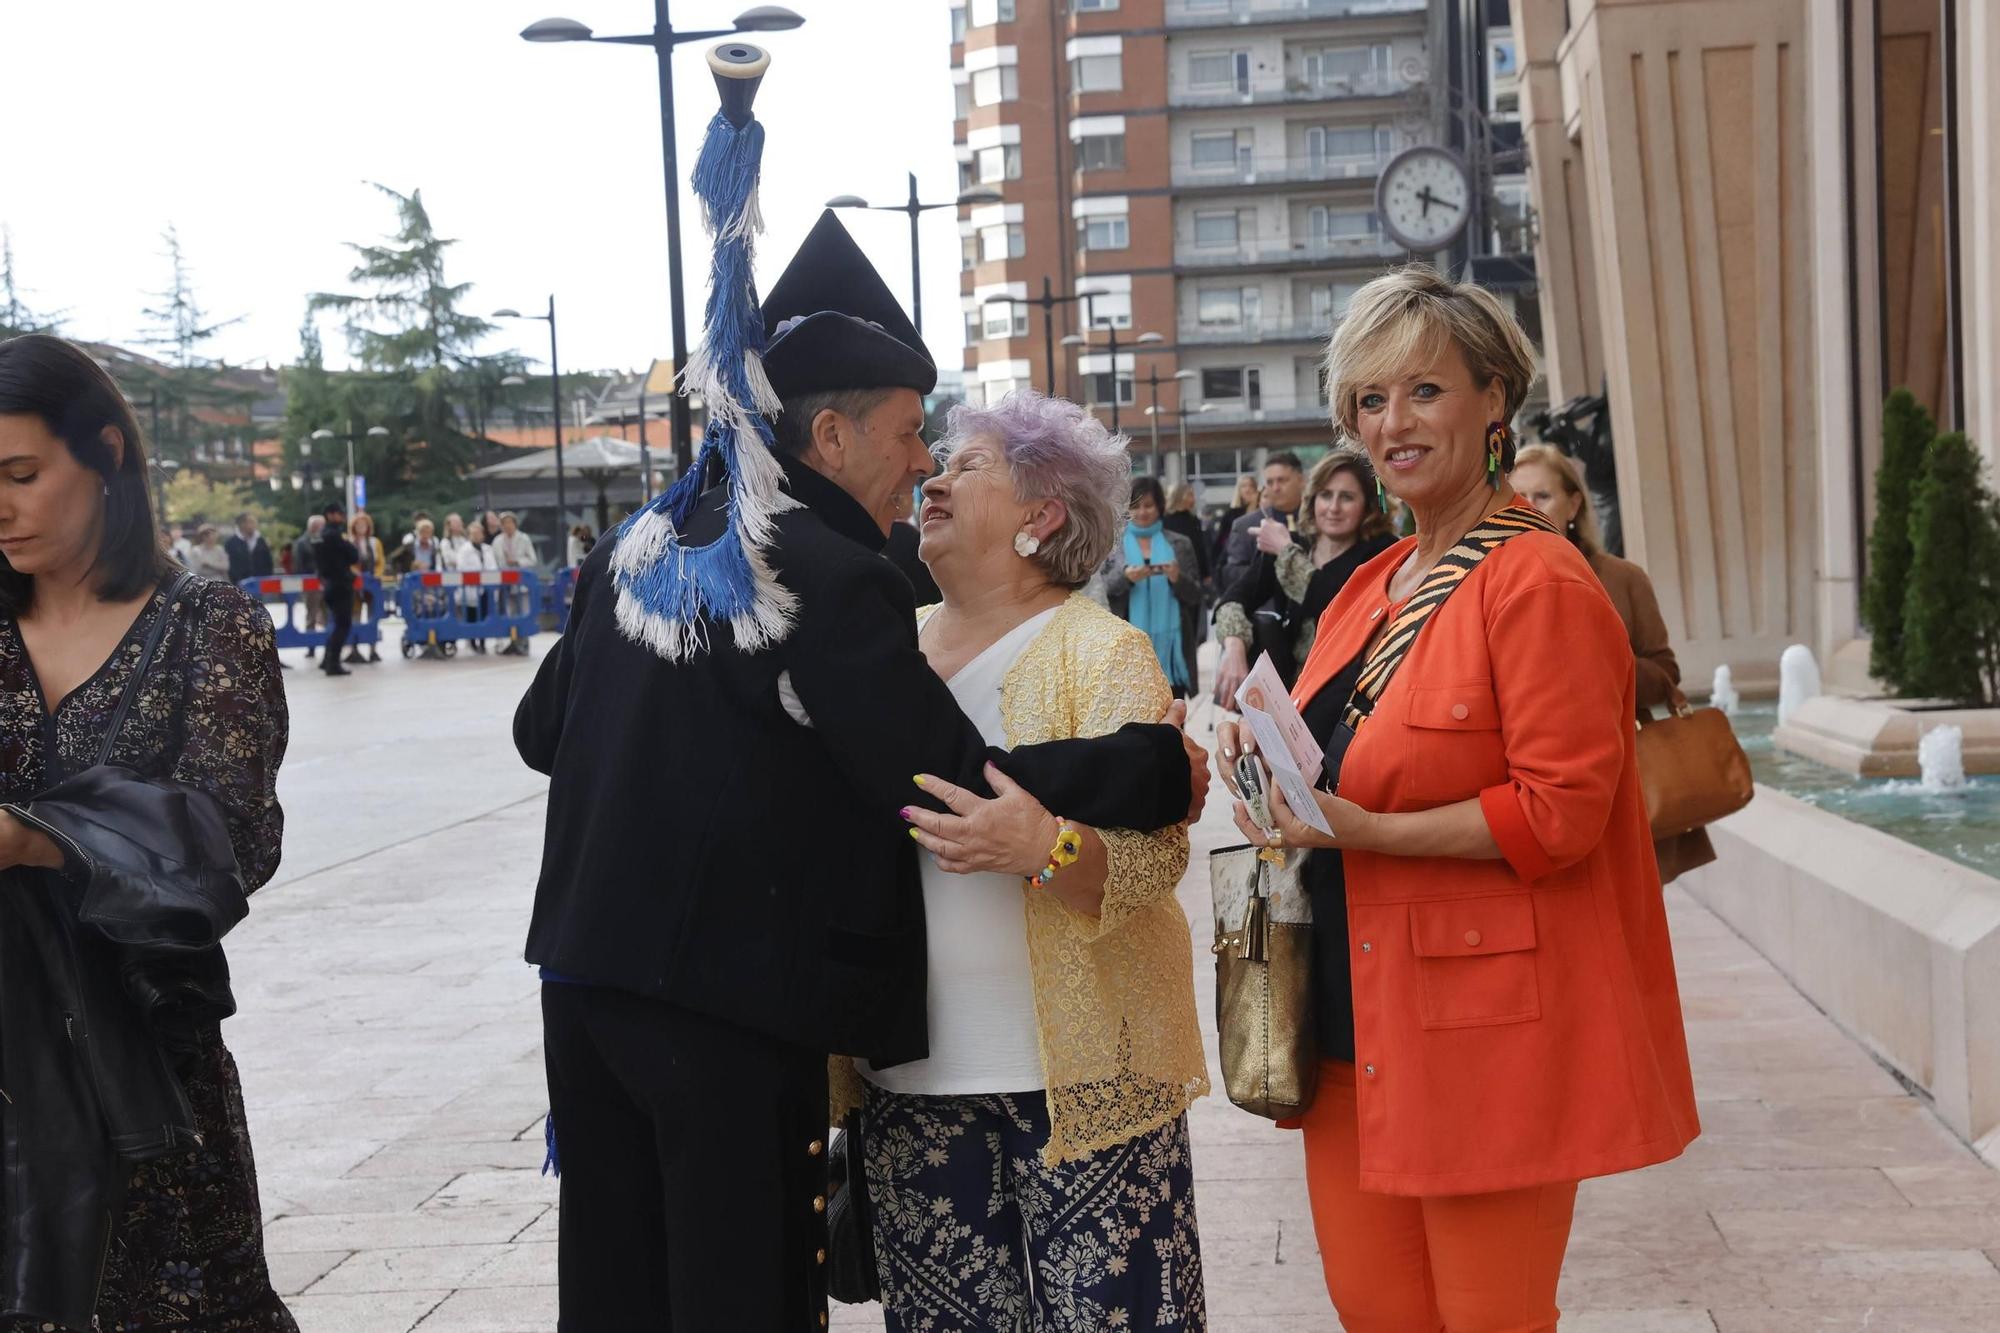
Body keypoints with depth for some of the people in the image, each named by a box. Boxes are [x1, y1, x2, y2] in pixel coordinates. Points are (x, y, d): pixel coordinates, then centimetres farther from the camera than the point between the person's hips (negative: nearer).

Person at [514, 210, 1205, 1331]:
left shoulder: (635, 551, 8)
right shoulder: (834, 581, -15)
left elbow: (542, 731, 18)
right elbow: (958, 781, -19)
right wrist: (1159, 770, -10)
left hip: (584, 976, 7)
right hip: (731, 1003, -7)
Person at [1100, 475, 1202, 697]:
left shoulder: (1180, 544, 8)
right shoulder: (1112, 544, 7)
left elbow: (1195, 597, 7)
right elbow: (1100, 590, 1)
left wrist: (1177, 579, -14)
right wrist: (1125, 576, -18)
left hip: (1169, 642, 1)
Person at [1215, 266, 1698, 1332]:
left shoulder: (1540, 585, -13)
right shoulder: (1371, 587, 14)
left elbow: (1561, 813, -18)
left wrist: (1361, 830, -22)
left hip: (1487, 1032, -8)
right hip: (1356, 1013, 8)